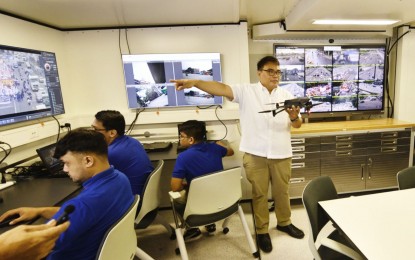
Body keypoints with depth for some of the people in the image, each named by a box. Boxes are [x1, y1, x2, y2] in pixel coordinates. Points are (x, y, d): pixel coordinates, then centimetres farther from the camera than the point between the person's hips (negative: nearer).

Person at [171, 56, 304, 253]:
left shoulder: (286, 95, 6)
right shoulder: (246, 91, -4)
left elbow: (297, 125, 8)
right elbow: (222, 88, -18)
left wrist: (294, 117, -17)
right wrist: (194, 82, -32)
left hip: (281, 154, 3)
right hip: (255, 154, -3)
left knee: (282, 191, 18)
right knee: (259, 193, 10)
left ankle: (284, 223, 43)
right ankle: (262, 230, 30)